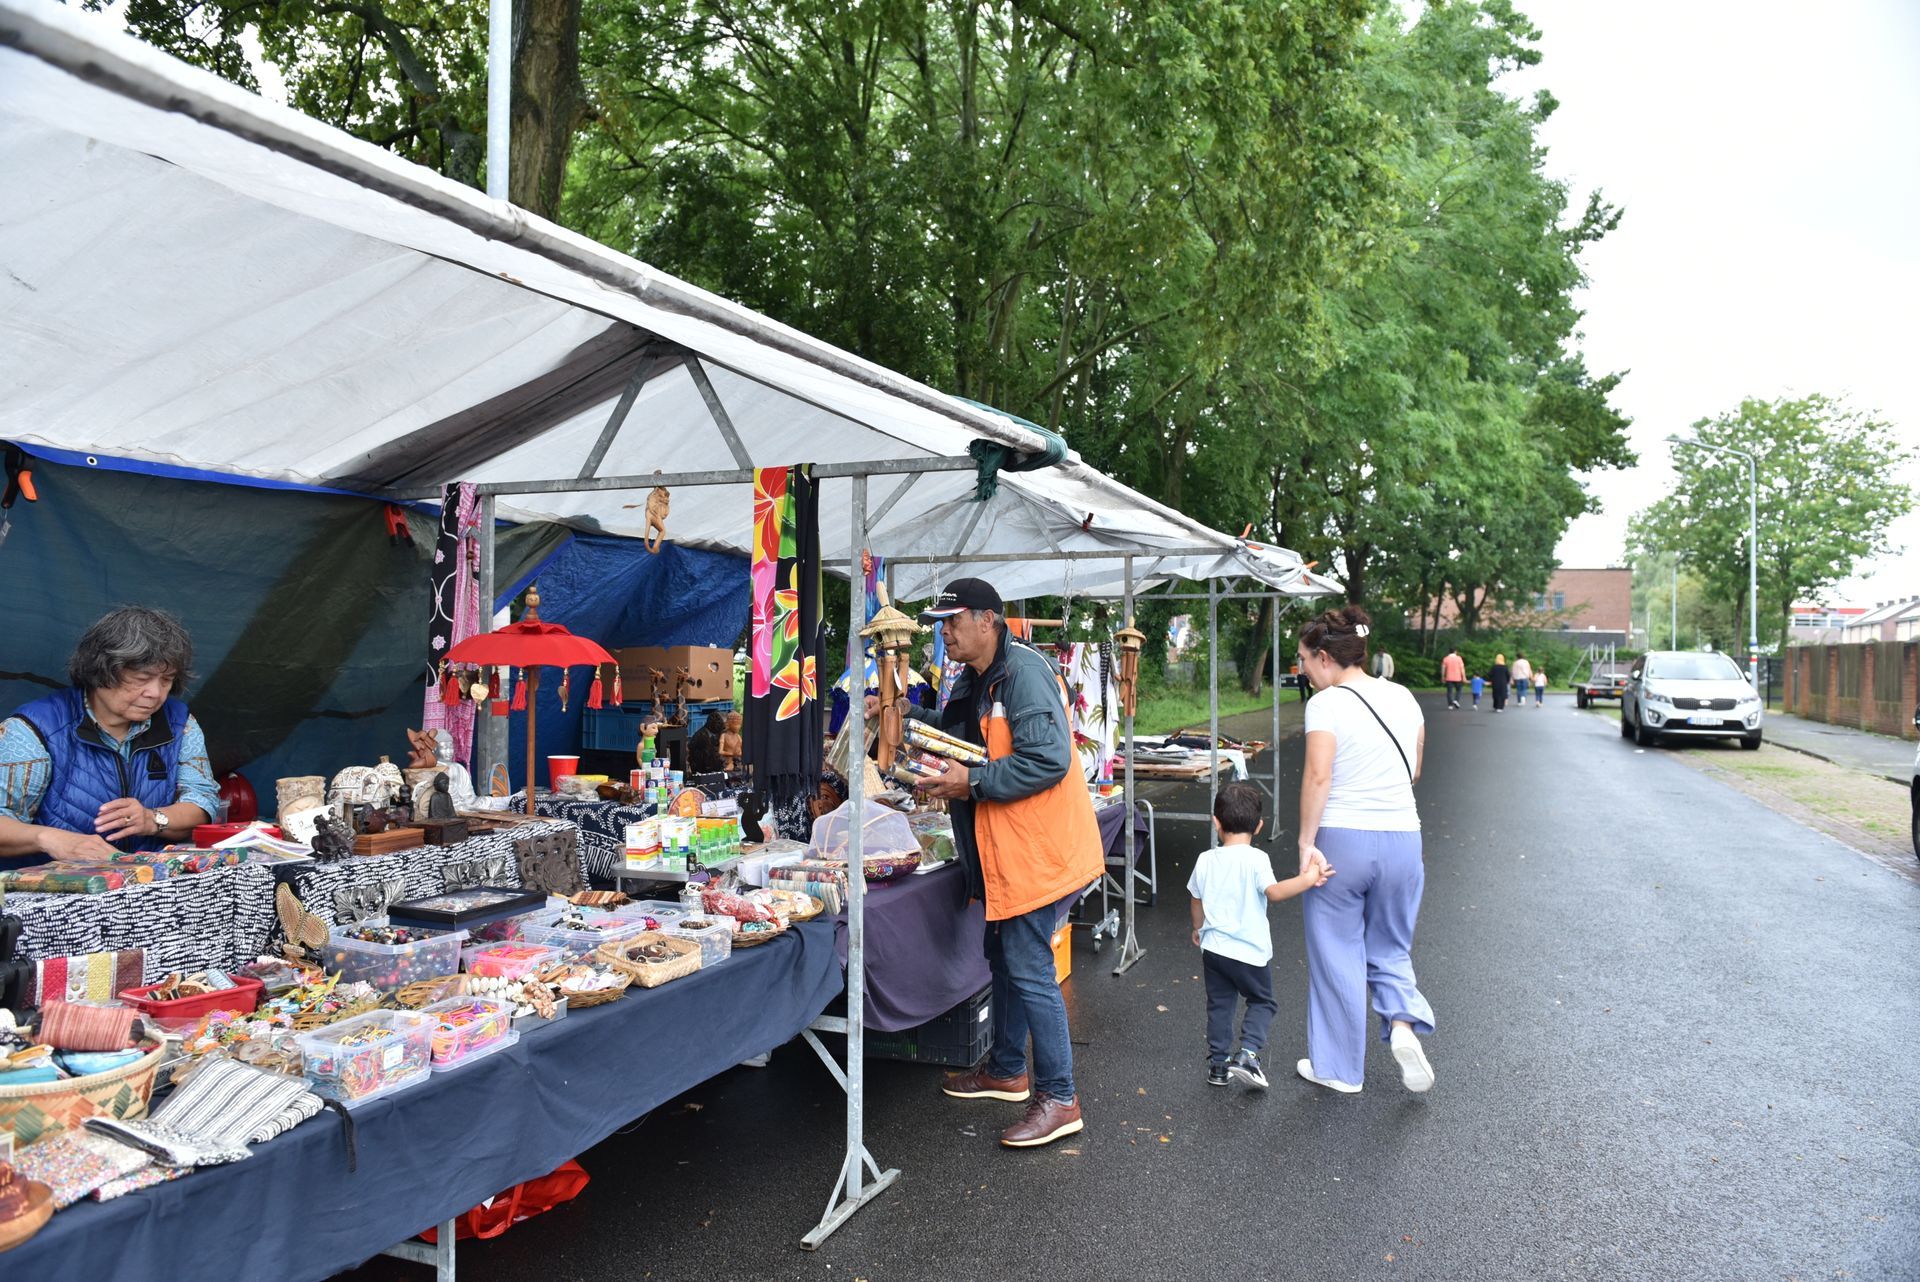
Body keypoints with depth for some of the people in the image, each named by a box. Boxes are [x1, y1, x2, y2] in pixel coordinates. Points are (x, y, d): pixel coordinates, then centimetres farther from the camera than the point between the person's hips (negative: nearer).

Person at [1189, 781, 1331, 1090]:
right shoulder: (1256, 859, -15)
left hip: (1213, 947, 4)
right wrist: (1308, 879, -27)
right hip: (1249, 951, -4)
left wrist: (1198, 929, 30)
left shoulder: (1206, 860, 1)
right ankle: (1247, 1053, -2)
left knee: (1219, 1004, 16)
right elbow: (1274, 892, -30)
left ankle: (1218, 1063, 21)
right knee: (1262, 1002, 14)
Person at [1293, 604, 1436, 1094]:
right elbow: (1414, 771, 15)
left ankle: (1339, 1068, 19)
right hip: (1402, 838, 5)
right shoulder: (1403, 698, 7)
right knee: (1389, 949, 21)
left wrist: (1306, 842, -15)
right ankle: (1403, 1023, -3)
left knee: (1336, 954, 9)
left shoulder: (1327, 703, -12)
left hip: (1340, 838, -5)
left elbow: (1317, 777, -21)